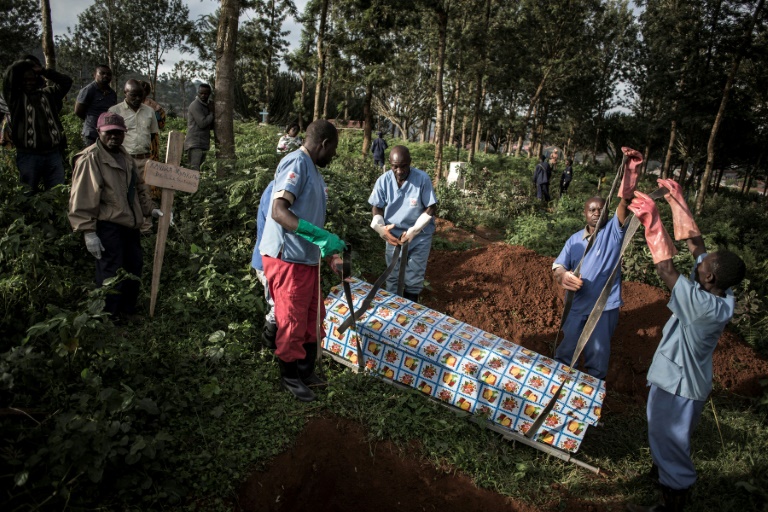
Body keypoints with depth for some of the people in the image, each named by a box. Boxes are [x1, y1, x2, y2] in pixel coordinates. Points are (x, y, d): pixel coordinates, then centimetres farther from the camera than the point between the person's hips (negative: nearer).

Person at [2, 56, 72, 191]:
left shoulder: (47, 94, 17)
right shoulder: (15, 97, 8)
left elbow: (66, 82, 11)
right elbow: (10, 74, -5)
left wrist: (43, 71, 6)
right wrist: (26, 63, 10)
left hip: (53, 153, 2)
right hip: (28, 155, -2)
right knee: (29, 194, 3)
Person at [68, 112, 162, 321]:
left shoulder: (125, 156, 13)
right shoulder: (90, 159, -14)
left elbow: (139, 186, 25)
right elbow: (82, 199, -18)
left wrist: (148, 209, 21)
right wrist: (88, 232, -20)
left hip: (129, 224, 9)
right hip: (108, 227, -9)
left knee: (134, 267, 17)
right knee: (111, 273, -3)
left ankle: (127, 311, 34)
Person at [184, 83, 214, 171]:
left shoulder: (206, 105, 20)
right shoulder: (195, 105, -8)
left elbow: (211, 126, 17)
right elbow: (202, 123, -18)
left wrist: (211, 111, 2)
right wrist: (211, 112, -5)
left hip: (203, 145, 9)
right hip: (195, 144, -9)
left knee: (195, 170, 9)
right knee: (194, 170, -17)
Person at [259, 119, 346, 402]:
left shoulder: (312, 168, 14)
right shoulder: (296, 163, -15)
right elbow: (278, 212, -27)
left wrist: (328, 251, 19)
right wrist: (321, 236, -34)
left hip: (307, 258, 10)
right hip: (287, 259, -10)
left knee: (312, 317, 17)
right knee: (292, 321, 4)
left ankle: (306, 370, 33)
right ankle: (290, 376, 22)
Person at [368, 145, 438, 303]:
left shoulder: (423, 178, -19)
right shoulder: (383, 180, -13)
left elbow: (431, 208, -13)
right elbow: (377, 207, -1)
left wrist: (413, 231, -21)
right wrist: (381, 228, -20)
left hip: (420, 237, -2)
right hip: (394, 235, 2)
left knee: (414, 279, 7)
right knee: (392, 277, 14)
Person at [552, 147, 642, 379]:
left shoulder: (613, 231, -4)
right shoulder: (574, 240, 5)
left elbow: (625, 204, -23)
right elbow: (558, 266, -3)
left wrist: (631, 172, -40)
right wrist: (563, 275, -30)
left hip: (605, 306, -3)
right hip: (577, 304, 3)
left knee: (598, 355, 10)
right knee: (566, 348, 18)